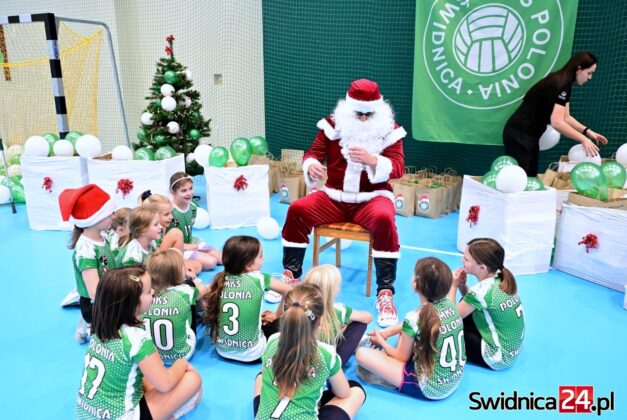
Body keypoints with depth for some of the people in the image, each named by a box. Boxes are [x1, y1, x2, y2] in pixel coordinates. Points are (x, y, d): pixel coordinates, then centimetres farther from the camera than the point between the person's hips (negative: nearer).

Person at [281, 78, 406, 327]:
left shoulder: (389, 130, -3)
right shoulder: (333, 124, 1)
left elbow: (398, 168, -12)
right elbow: (312, 153, -1)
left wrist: (372, 160, -32)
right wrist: (311, 166, -27)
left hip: (372, 198, -2)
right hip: (334, 197, 3)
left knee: (384, 220, -36)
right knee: (297, 210, -19)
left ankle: (385, 292, -24)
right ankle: (290, 275, -2)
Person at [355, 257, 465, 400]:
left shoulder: (415, 318, -24)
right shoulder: (450, 304, -5)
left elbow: (402, 358, -7)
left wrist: (382, 342, 11)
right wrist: (388, 331, 13)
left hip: (429, 388, -7)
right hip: (454, 380, 8)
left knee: (362, 353, -9)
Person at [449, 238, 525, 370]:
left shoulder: (482, 290, -26)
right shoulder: (502, 280, -2)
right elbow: (472, 302, 12)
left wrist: (453, 286, -7)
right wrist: (462, 285, -4)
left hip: (498, 357, -8)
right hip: (512, 349, 8)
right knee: (465, 309, 11)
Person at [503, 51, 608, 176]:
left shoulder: (564, 83, 10)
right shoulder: (560, 84, -18)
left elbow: (565, 117, 15)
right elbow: (557, 122, -27)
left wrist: (588, 131, 6)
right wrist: (583, 139, -22)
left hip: (530, 135, 10)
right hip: (519, 135, -10)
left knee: (531, 177, 11)